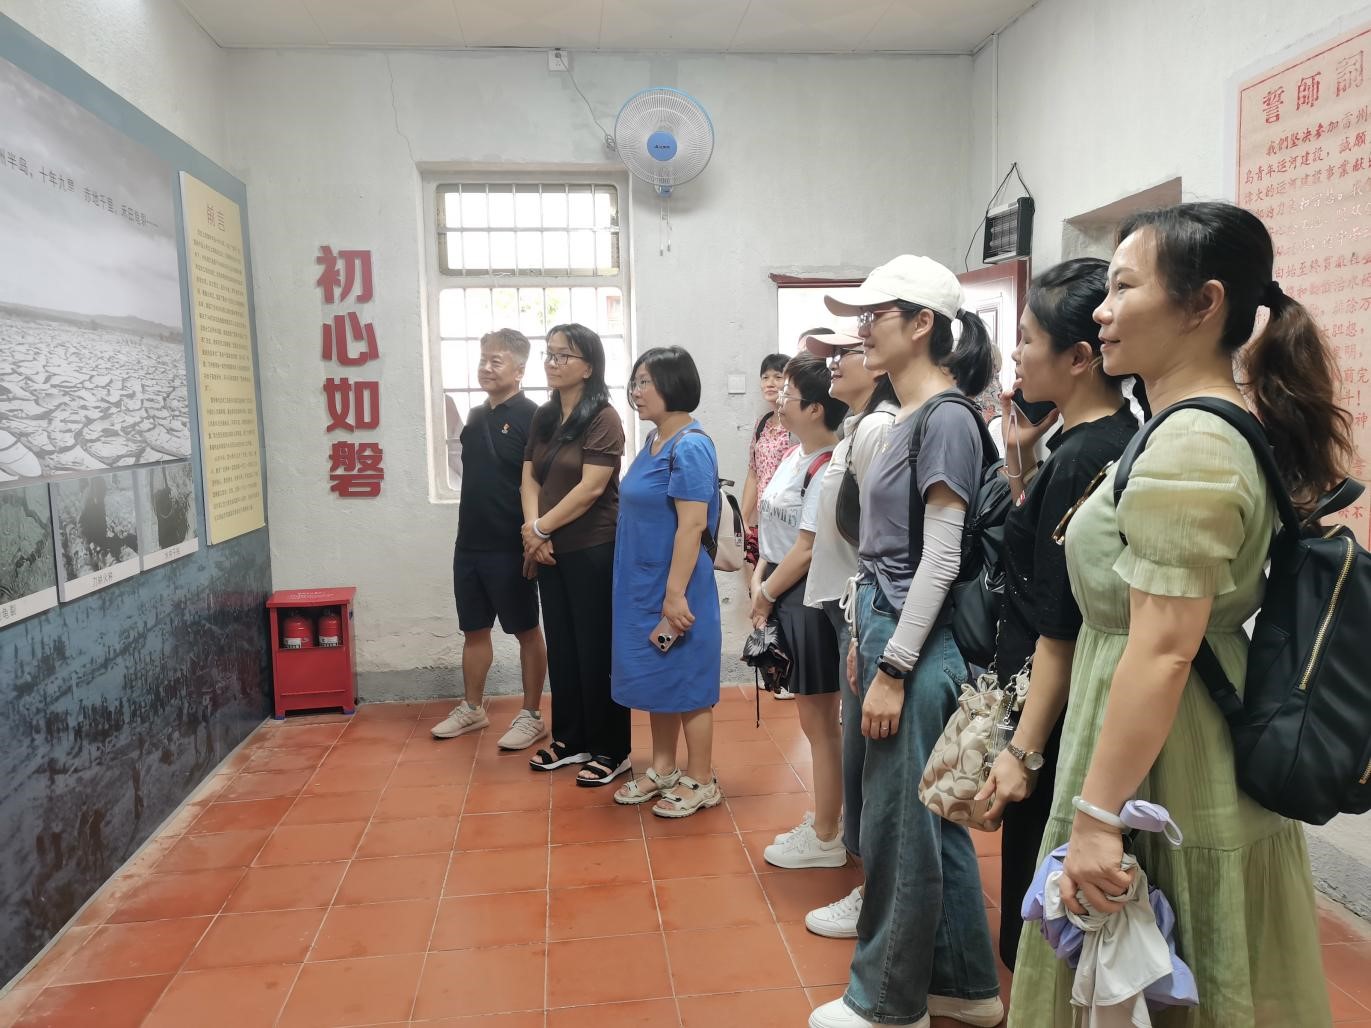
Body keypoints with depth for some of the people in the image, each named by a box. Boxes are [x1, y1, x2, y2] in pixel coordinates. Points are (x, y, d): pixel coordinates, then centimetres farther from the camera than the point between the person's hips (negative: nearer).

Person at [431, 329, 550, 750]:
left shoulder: (530, 417, -10)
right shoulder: (475, 417, 12)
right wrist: (468, 532, 15)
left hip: (510, 547, -7)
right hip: (469, 544, 7)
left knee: (526, 631, 6)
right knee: (474, 630, 16)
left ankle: (531, 715, 17)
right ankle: (472, 708, 31)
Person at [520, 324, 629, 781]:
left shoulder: (603, 418, -12)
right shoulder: (544, 417, 11)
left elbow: (591, 488, -19)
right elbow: (530, 477, 8)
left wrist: (540, 527, -10)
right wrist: (534, 532, -8)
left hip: (594, 550, -7)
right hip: (551, 551, 7)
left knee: (597, 650, 1)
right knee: (561, 647, 14)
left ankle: (612, 749, 14)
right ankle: (570, 739, 28)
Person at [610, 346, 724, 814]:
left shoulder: (690, 448, -18)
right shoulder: (653, 441, 9)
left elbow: (692, 526, -22)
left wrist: (675, 595, -23)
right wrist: (652, 593, 19)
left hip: (674, 589, -9)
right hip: (644, 587, 9)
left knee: (686, 684, 4)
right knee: (657, 679, 18)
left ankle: (701, 783, 19)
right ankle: (662, 769, 32)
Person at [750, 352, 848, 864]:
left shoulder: (827, 470, -19)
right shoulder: (794, 456, 10)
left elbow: (806, 549, -20)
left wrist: (766, 593, -9)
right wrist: (758, 581, 4)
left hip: (810, 600, -9)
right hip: (786, 598, 9)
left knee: (819, 722, 4)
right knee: (818, 720, 19)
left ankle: (826, 840, 20)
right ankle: (827, 818, 34)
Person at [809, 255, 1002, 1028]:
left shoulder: (947, 420, -14)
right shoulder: (910, 419, 12)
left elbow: (940, 558, -18)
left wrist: (893, 669, -18)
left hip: (915, 647, -9)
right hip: (890, 629, 9)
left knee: (897, 827, 5)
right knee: (932, 819, 18)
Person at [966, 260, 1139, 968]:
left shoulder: (1084, 458, -23)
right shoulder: (1102, 440, 6)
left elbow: (1063, 628, -23)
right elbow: (1037, 540, 17)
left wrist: (1025, 751, -18)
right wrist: (1017, 455, 7)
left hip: (1058, 718, -10)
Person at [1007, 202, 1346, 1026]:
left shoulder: (1187, 446, -22)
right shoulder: (1231, 428, 9)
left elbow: (1161, 652, -26)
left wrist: (1094, 817, -23)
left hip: (1161, 774, -10)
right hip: (1209, 762, 10)